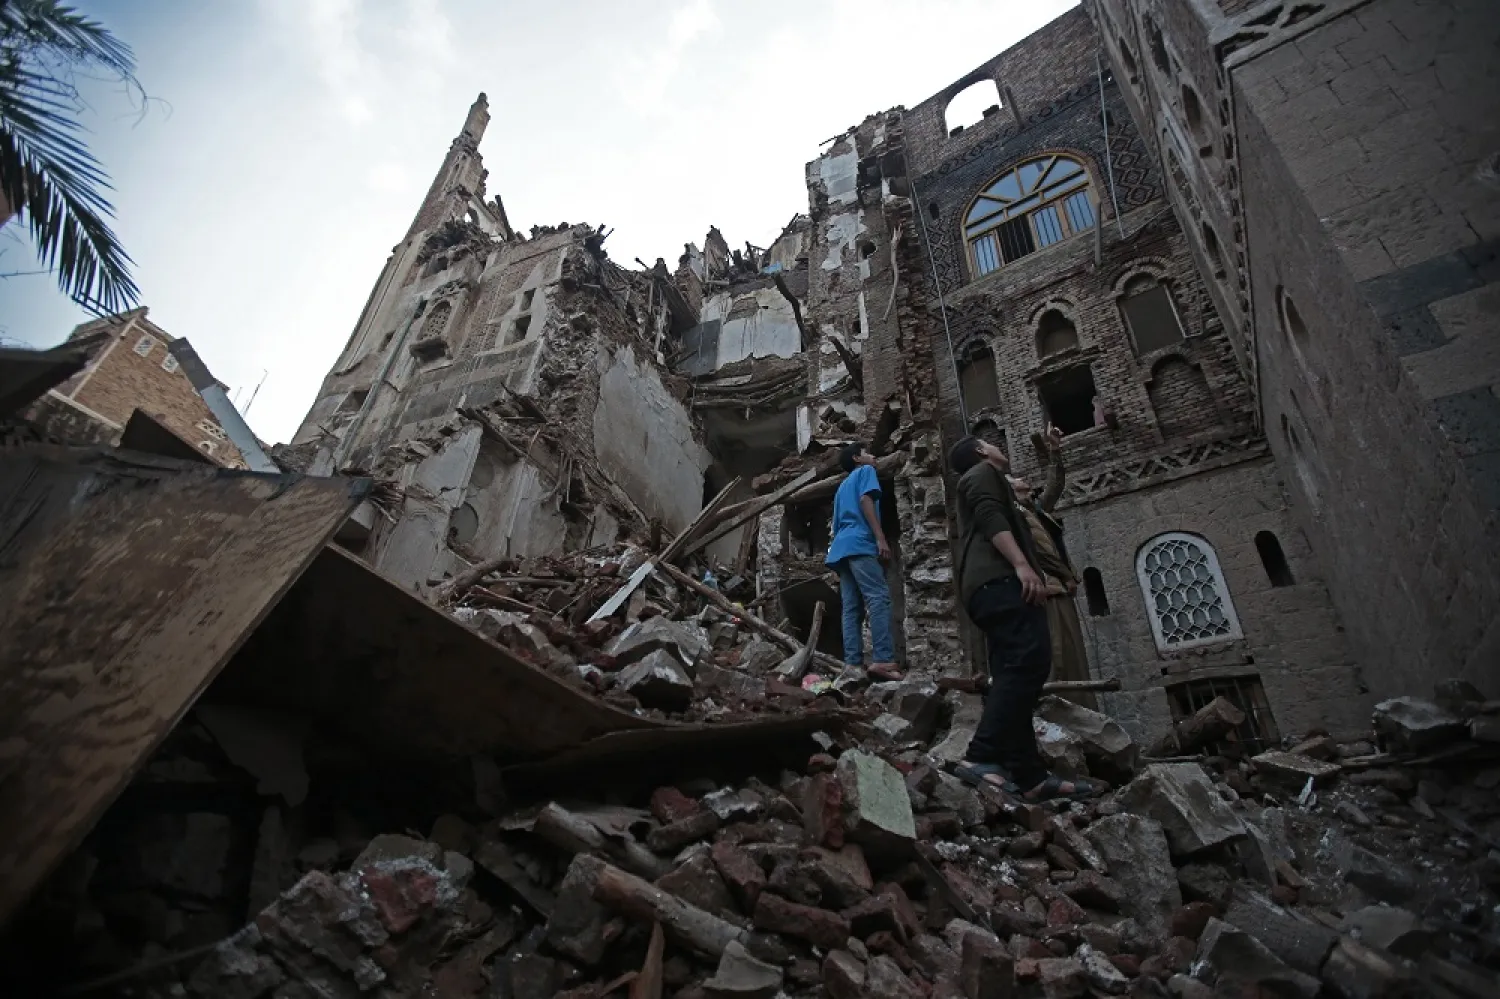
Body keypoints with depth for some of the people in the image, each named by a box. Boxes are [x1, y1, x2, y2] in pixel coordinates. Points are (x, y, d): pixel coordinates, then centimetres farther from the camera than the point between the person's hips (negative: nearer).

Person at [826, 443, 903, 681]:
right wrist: (881, 538, -15)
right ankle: (883, 660, -30)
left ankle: (852, 663, -9)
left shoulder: (843, 486, 34)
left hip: (842, 546, 9)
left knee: (852, 607, 0)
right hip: (859, 544, -9)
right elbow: (865, 500, -7)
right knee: (879, 598, -18)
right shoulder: (866, 471, 11)